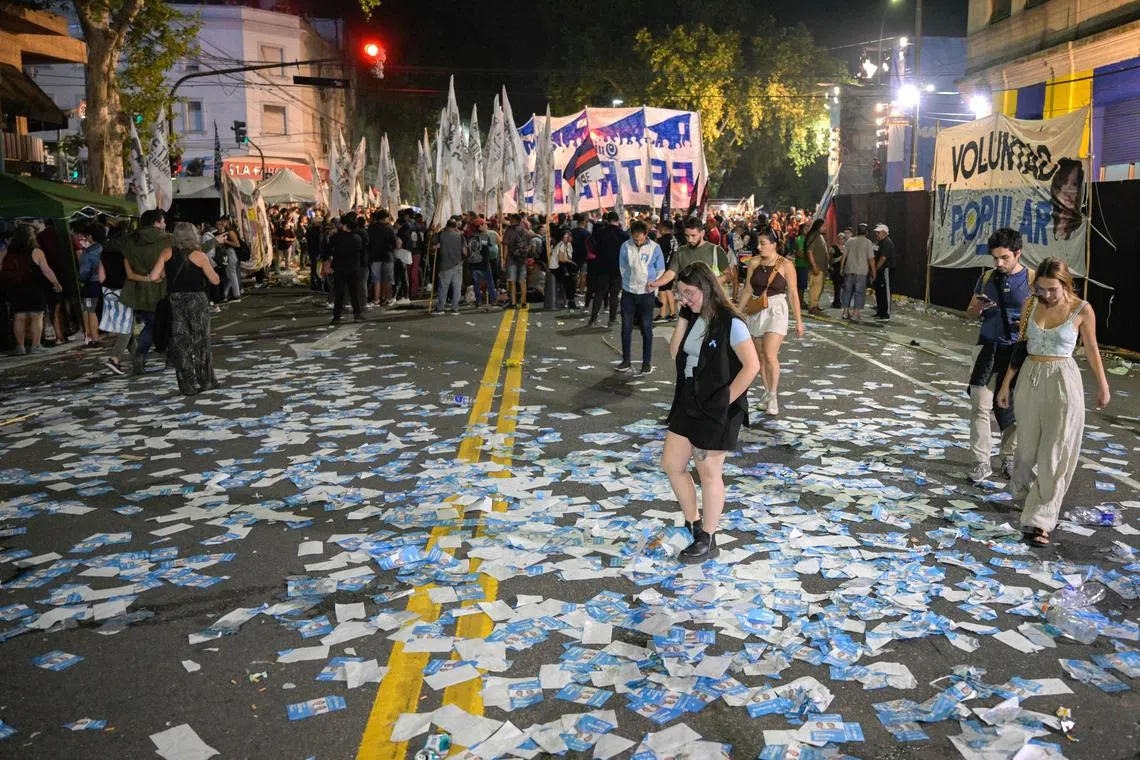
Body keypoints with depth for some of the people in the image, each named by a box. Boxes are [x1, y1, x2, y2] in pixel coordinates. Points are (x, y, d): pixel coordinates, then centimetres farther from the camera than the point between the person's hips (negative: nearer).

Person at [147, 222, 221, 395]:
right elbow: (215, 280, -1)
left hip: (175, 301, 1)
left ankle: (189, 386, 6)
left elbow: (153, 277, -5)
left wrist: (165, 276, 15)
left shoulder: (167, 253, -1)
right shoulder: (199, 256, -5)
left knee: (181, 343, 7)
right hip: (197, 301, -1)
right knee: (201, 342, 10)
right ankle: (206, 381, 16)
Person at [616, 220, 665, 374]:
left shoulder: (654, 248, -7)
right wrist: (629, 279, 1)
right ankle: (626, 361, 16)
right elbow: (622, 266, 7)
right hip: (628, 292, 2)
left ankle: (647, 362, 12)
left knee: (646, 328, 4)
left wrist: (653, 282, -10)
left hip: (647, 293, -2)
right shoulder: (626, 246, -5)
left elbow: (660, 269, 0)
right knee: (626, 327, 6)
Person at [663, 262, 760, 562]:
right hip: (688, 403, 8)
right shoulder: (694, 319, 6)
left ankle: (707, 541, 20)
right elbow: (675, 353, 2)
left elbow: (751, 365, -20)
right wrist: (683, 316, -4)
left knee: (709, 473, 4)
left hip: (717, 411, -8)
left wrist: (726, 400, -18)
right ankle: (693, 523, 32)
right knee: (671, 464, 12)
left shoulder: (729, 323, -16)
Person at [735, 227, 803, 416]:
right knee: (761, 356, 9)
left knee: (770, 354, -15)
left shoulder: (786, 265, -7)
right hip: (756, 311, 4)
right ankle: (767, 392, 21)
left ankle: (773, 396, -5)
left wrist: (798, 320, -3)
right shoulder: (754, 263, 3)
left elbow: (793, 293, -4)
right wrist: (737, 312, 8)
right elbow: (748, 290, 9)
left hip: (776, 310, -4)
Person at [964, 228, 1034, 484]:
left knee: (1013, 407, 8)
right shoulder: (987, 278, 5)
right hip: (988, 348, 2)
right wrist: (978, 308, -9)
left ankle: (1008, 457, 26)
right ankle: (982, 462, 5)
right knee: (981, 406, -2)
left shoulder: (1031, 280, -5)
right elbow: (970, 312, 14)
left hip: (1017, 351, -2)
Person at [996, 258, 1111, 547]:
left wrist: (1103, 386, 11)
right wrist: (1006, 384, 8)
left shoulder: (1082, 310, -9)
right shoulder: (1030, 306, -1)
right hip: (1030, 379, 3)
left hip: (1063, 382, -3)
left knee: (1055, 453, -2)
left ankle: (1039, 520, 1)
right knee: (1028, 443, 16)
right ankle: (1022, 488, 44)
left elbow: (1091, 349, 3)